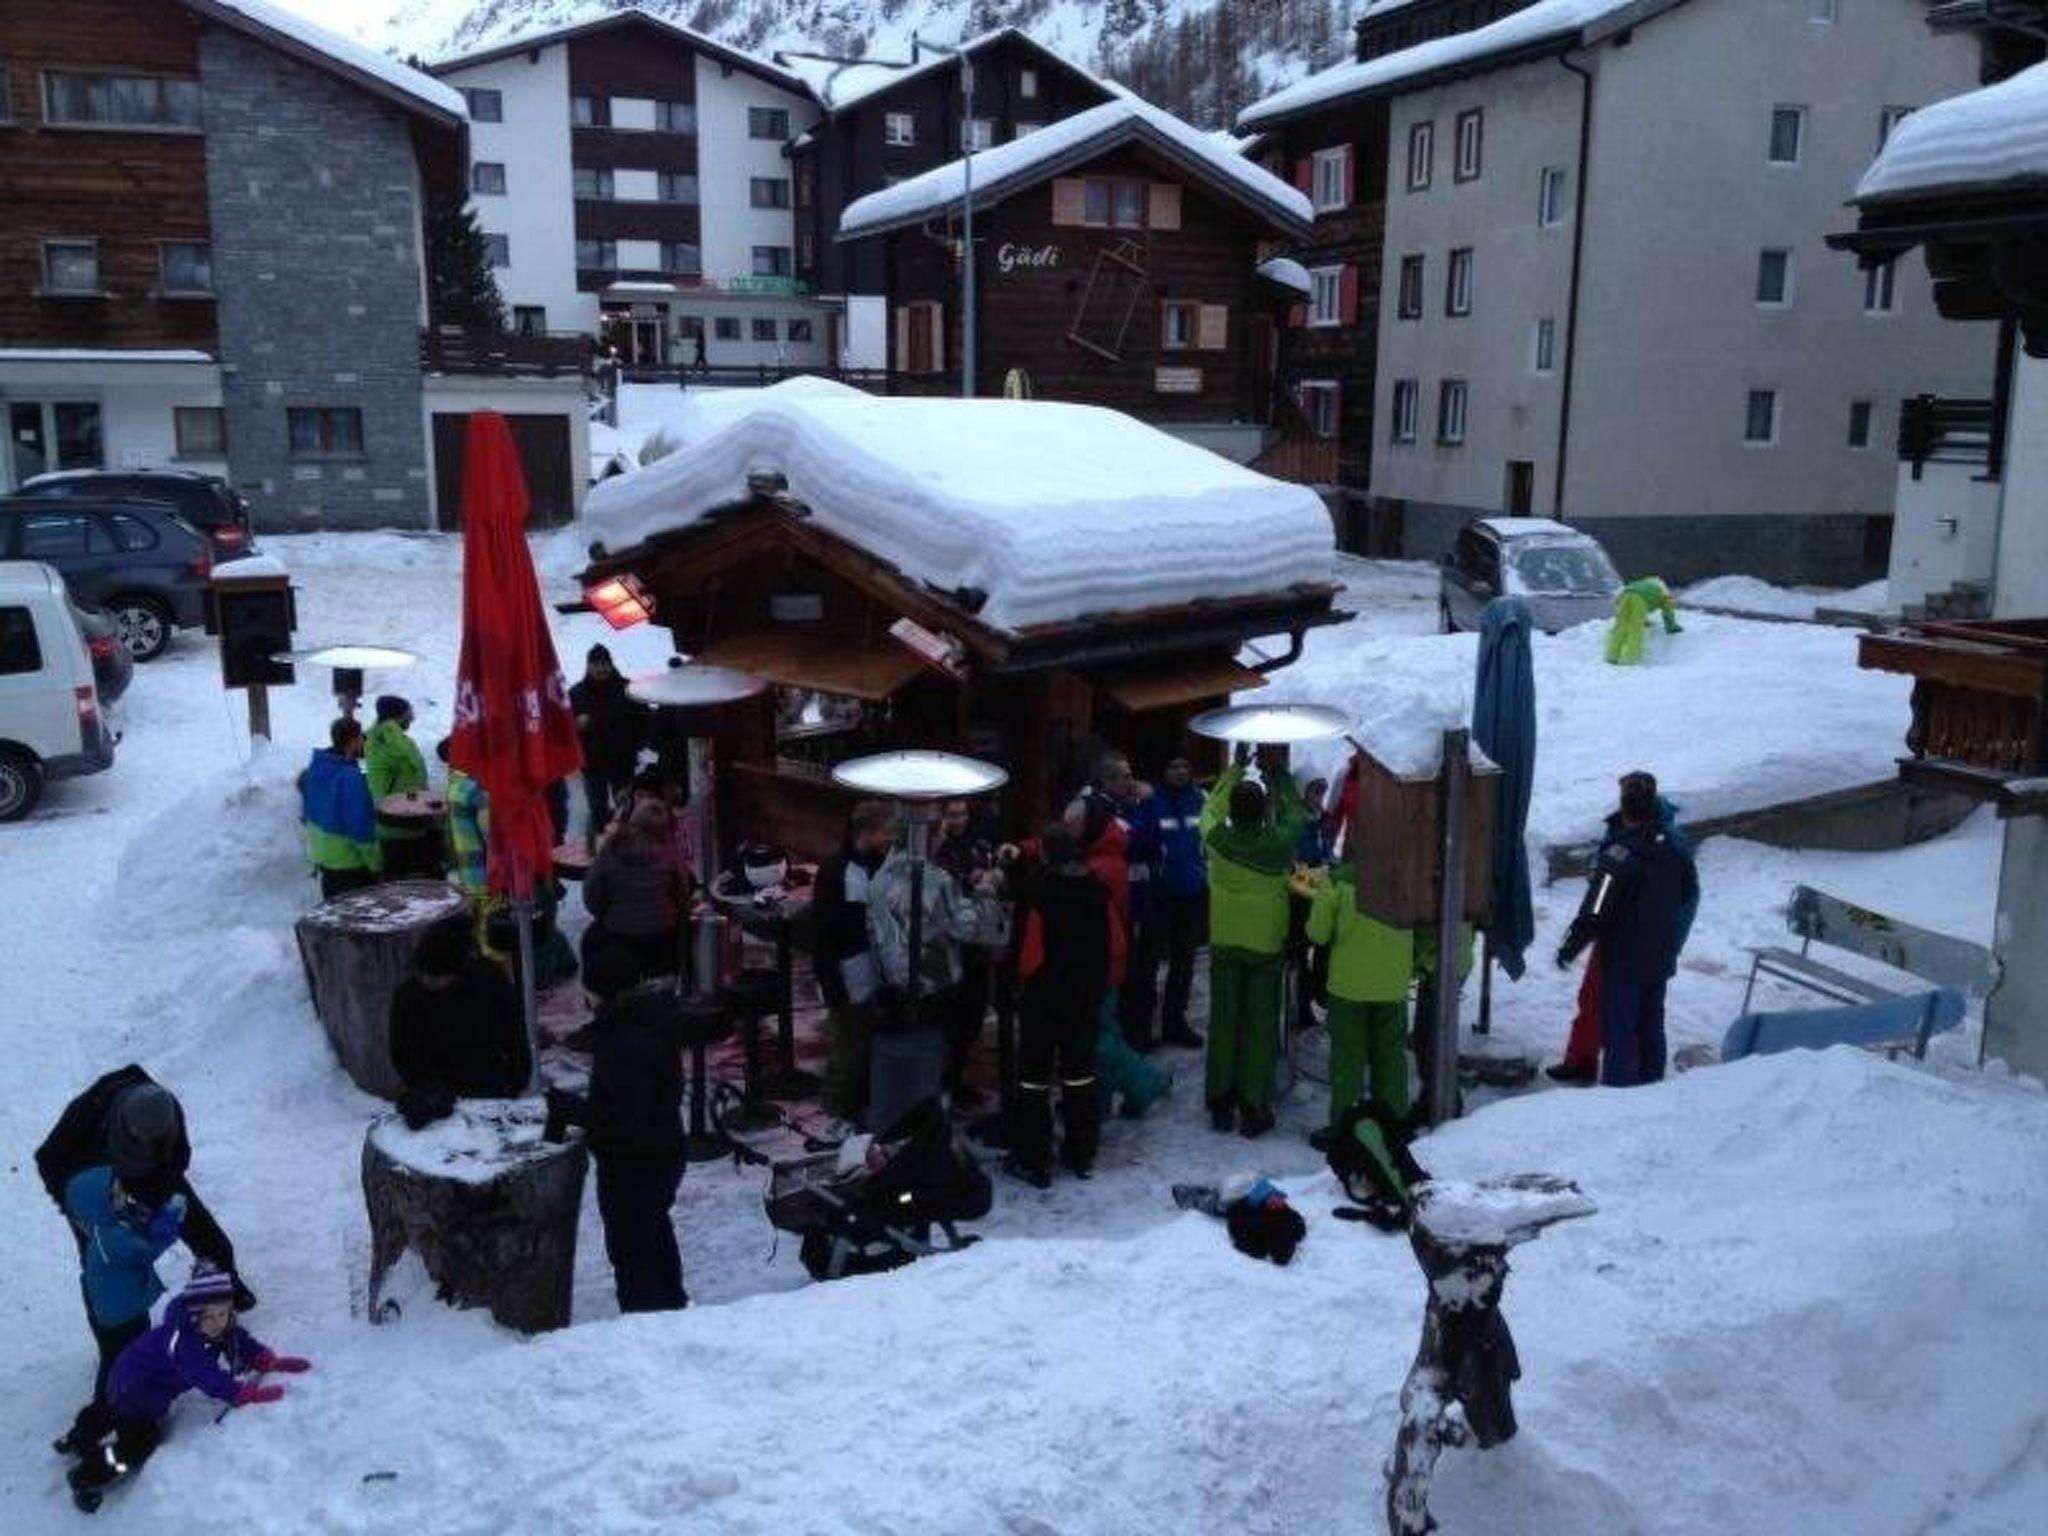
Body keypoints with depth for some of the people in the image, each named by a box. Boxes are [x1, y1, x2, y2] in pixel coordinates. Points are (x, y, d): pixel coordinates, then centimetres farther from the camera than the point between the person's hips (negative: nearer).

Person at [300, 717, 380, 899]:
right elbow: (361, 829, -23)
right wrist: (376, 865, -14)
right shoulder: (351, 777, -25)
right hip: (350, 862, -8)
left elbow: (305, 813, 11)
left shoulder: (316, 766, 1)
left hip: (320, 855, 8)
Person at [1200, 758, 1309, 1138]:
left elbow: (1211, 808, 7)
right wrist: (1279, 775, 12)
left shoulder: (1218, 839, -14)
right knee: (1260, 1027, 6)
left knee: (1223, 1023, 10)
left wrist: (1237, 767, 16)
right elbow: (1295, 812, 1)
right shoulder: (1278, 844, -19)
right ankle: (1254, 1109, 10)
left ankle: (1221, 1106, 18)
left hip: (1224, 946, 2)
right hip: (1267, 947, -2)